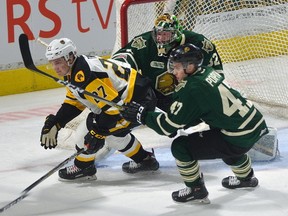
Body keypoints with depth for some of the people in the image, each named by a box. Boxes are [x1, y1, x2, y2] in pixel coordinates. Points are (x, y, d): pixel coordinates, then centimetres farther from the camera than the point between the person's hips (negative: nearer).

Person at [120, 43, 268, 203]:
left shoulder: (192, 89, -16)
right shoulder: (208, 72, 8)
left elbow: (169, 125, -12)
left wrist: (142, 115, -3)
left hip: (239, 139, -9)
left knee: (181, 147, -6)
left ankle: (196, 190, 10)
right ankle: (246, 177, 58)